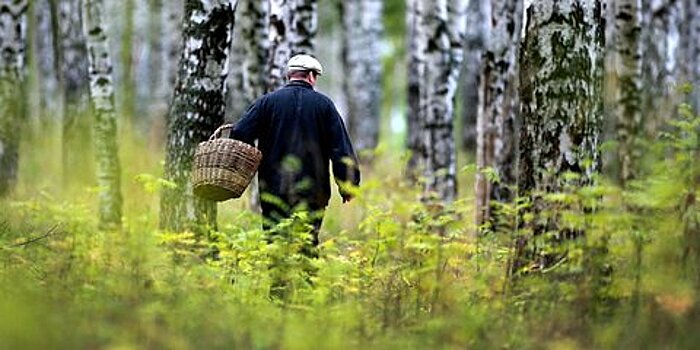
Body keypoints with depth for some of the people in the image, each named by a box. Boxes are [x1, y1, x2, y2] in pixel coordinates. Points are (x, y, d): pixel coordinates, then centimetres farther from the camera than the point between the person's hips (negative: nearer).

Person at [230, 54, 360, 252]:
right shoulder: (324, 104, 5)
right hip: (313, 191, 0)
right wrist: (347, 185, 8)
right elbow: (341, 147, 2)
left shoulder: (267, 102, 5)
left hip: (274, 190, 0)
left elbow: (240, 135, -1)